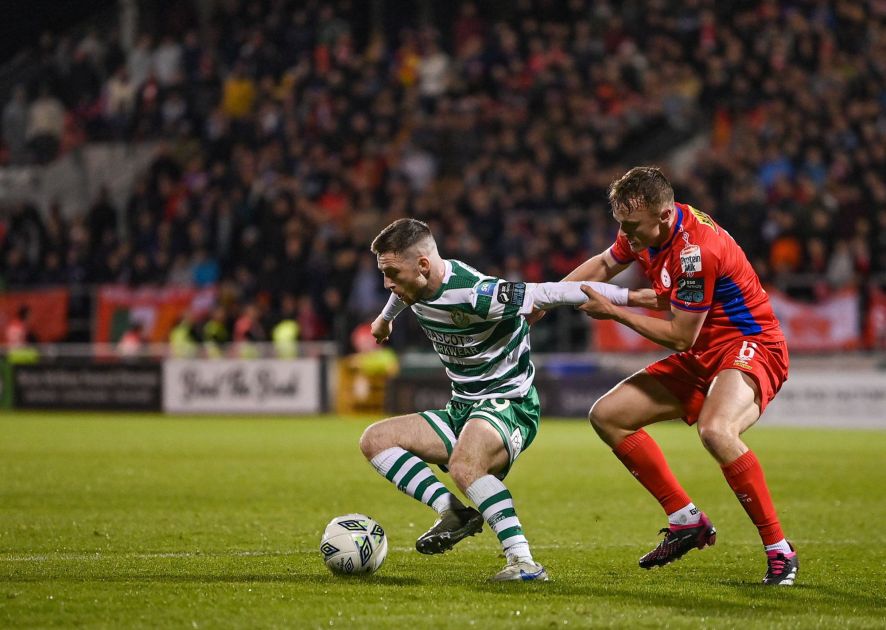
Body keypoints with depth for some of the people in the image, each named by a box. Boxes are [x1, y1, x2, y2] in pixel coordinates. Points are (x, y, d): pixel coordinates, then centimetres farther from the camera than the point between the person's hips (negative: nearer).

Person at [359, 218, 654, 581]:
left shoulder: (474, 295, -26)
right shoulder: (417, 284, 1)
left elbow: (552, 293, -25)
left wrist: (628, 297, -22)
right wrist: (386, 317, 51)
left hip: (507, 405, -9)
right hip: (461, 410, 9)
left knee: (463, 467, -39)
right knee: (375, 440, -5)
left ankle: (523, 561, -35)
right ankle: (456, 515, -11)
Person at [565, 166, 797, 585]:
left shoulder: (696, 250, -27)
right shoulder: (644, 229, -1)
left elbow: (681, 336, -21)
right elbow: (604, 264, 23)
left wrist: (613, 313, -12)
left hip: (751, 347, -10)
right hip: (702, 357, 10)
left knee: (715, 431, -39)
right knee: (607, 416, 6)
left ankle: (779, 551, -27)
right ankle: (687, 521, 9)